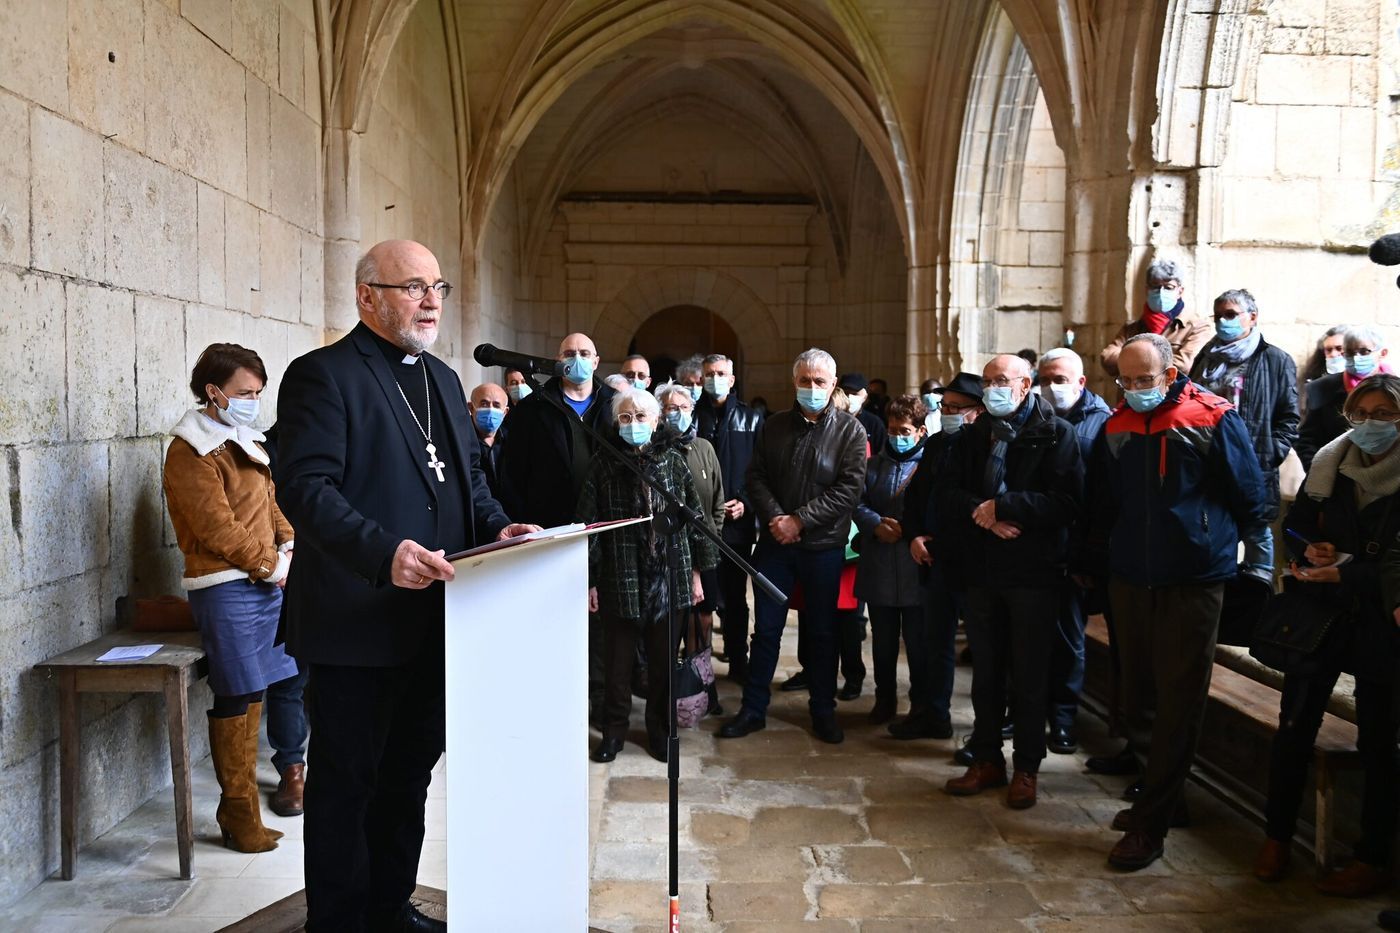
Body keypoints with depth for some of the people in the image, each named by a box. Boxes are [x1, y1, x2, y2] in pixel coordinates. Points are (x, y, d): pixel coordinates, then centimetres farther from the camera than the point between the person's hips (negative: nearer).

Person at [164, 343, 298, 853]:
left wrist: (288, 548, 2)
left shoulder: (247, 442, 17)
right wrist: (271, 565, -11)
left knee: (292, 674, 11)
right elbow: (217, 527, -16)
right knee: (239, 698, -4)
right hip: (226, 587, -8)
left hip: (267, 581, 8)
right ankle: (239, 813, 7)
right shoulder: (191, 452, -10)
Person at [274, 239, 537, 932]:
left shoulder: (443, 379, 16)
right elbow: (304, 487, -19)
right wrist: (383, 552, -32)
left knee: (410, 771, 19)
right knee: (346, 783, 6)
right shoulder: (323, 375, -9)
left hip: (434, 618, 8)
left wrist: (497, 528, 2)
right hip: (358, 621, -8)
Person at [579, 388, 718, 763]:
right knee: (619, 660, 7)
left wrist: (696, 571, 5)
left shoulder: (674, 460, 2)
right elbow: (588, 524, -1)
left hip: (669, 577, 1)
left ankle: (659, 728, 26)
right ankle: (614, 730, 23)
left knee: (665, 658, 10)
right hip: (620, 580, -1)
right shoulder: (603, 466, -2)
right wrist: (590, 580, -3)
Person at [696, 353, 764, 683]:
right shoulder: (692, 417, 4)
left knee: (735, 596, 10)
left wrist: (745, 503, -7)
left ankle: (738, 661, 19)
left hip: (739, 521, 1)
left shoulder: (750, 418, 8)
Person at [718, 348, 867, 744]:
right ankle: (753, 709, 19)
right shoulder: (773, 426, 7)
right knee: (765, 629, 8)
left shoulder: (850, 430, -4)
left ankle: (823, 711, 23)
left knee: (823, 632, 9)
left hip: (824, 547, -2)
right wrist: (775, 518, -12)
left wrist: (799, 520, -16)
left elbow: (849, 489, -12)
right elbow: (756, 477, 5)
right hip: (775, 542, 2)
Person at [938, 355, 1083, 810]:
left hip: (1034, 572, -5)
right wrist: (979, 513, -15)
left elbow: (1067, 502, -18)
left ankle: (1026, 768, 20)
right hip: (983, 570, 5)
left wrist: (1001, 507, -19)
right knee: (985, 672, 13)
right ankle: (987, 760, 26)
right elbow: (945, 494, 4)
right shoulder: (975, 434, 10)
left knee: (1029, 676, 6)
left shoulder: (1055, 434, -7)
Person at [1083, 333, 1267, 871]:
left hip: (1192, 584, -5)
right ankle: (1158, 797, 31)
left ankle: (1150, 826, 6)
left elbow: (1249, 498, 0)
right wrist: (1100, 560, 11)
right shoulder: (1116, 426, 6)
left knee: (1178, 704, 0)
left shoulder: (1214, 419, -7)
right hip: (1129, 580, 5)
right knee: (1136, 694, 13)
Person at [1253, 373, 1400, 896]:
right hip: (1319, 612, 3)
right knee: (1294, 727, 5)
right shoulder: (1329, 463, 3)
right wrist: (1310, 549, -6)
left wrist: (1346, 574, -19)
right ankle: (1277, 838, 19)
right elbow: (1296, 524, 14)